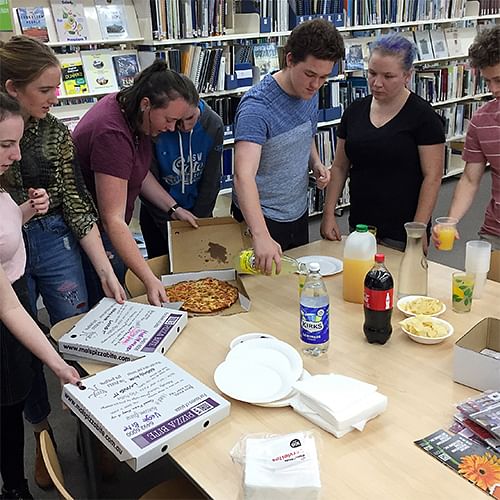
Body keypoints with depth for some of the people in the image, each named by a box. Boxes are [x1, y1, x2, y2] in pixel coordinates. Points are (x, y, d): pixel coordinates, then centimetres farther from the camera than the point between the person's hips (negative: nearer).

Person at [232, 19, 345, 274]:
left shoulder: (310, 93, -2)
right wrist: (261, 236, -51)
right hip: (260, 219, -7)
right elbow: (243, 176, -39)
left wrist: (316, 163, -5)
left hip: (299, 214, 7)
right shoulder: (257, 107, -27)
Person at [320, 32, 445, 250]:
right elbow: (339, 167, 10)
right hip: (359, 225, 4)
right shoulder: (354, 111, 6)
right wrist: (328, 213, 2)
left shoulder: (423, 116, -8)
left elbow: (432, 177, -11)